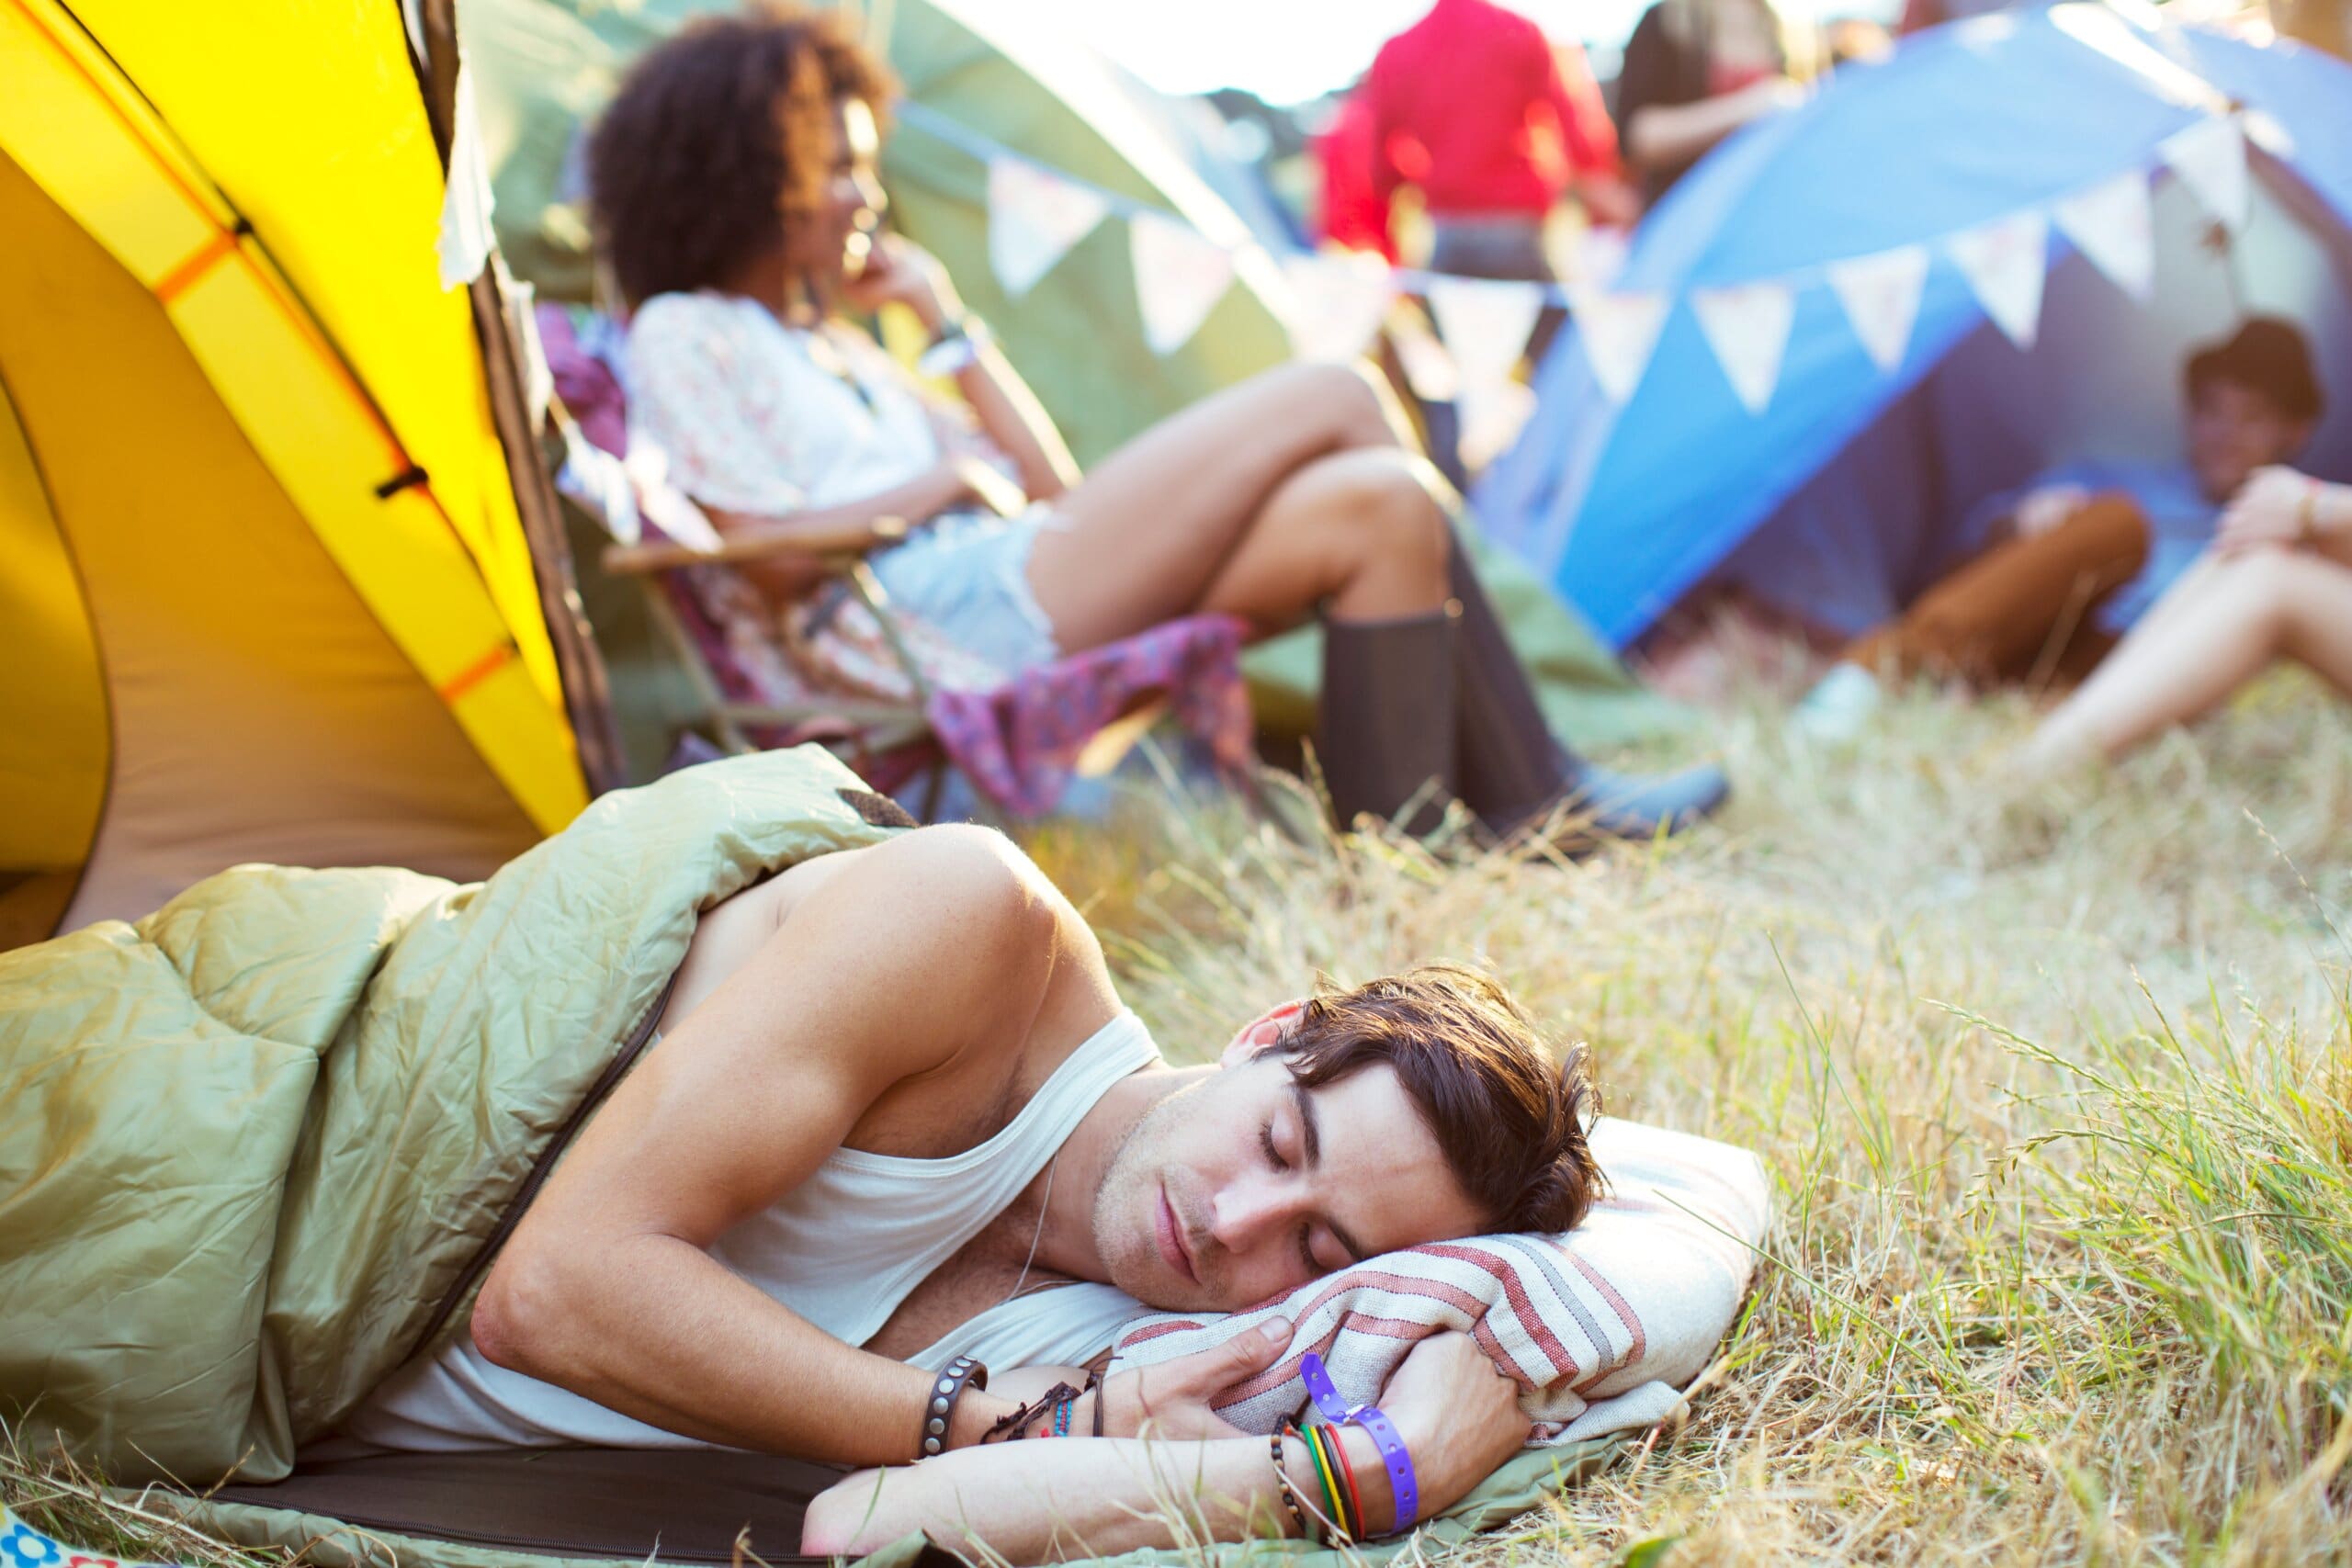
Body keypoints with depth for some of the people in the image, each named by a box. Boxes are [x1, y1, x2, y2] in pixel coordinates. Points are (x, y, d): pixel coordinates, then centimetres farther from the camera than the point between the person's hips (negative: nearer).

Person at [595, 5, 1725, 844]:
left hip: (1029, 590, 8)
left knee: (1370, 504, -12)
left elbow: (1048, 488, 23)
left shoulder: (837, 345, 29)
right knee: (1333, 400, -12)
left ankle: (1527, 798, -7)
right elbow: (752, 554, -9)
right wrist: (940, 486, -4)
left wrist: (944, 321, 22)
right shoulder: (686, 337, 5)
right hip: (954, 626, -8)